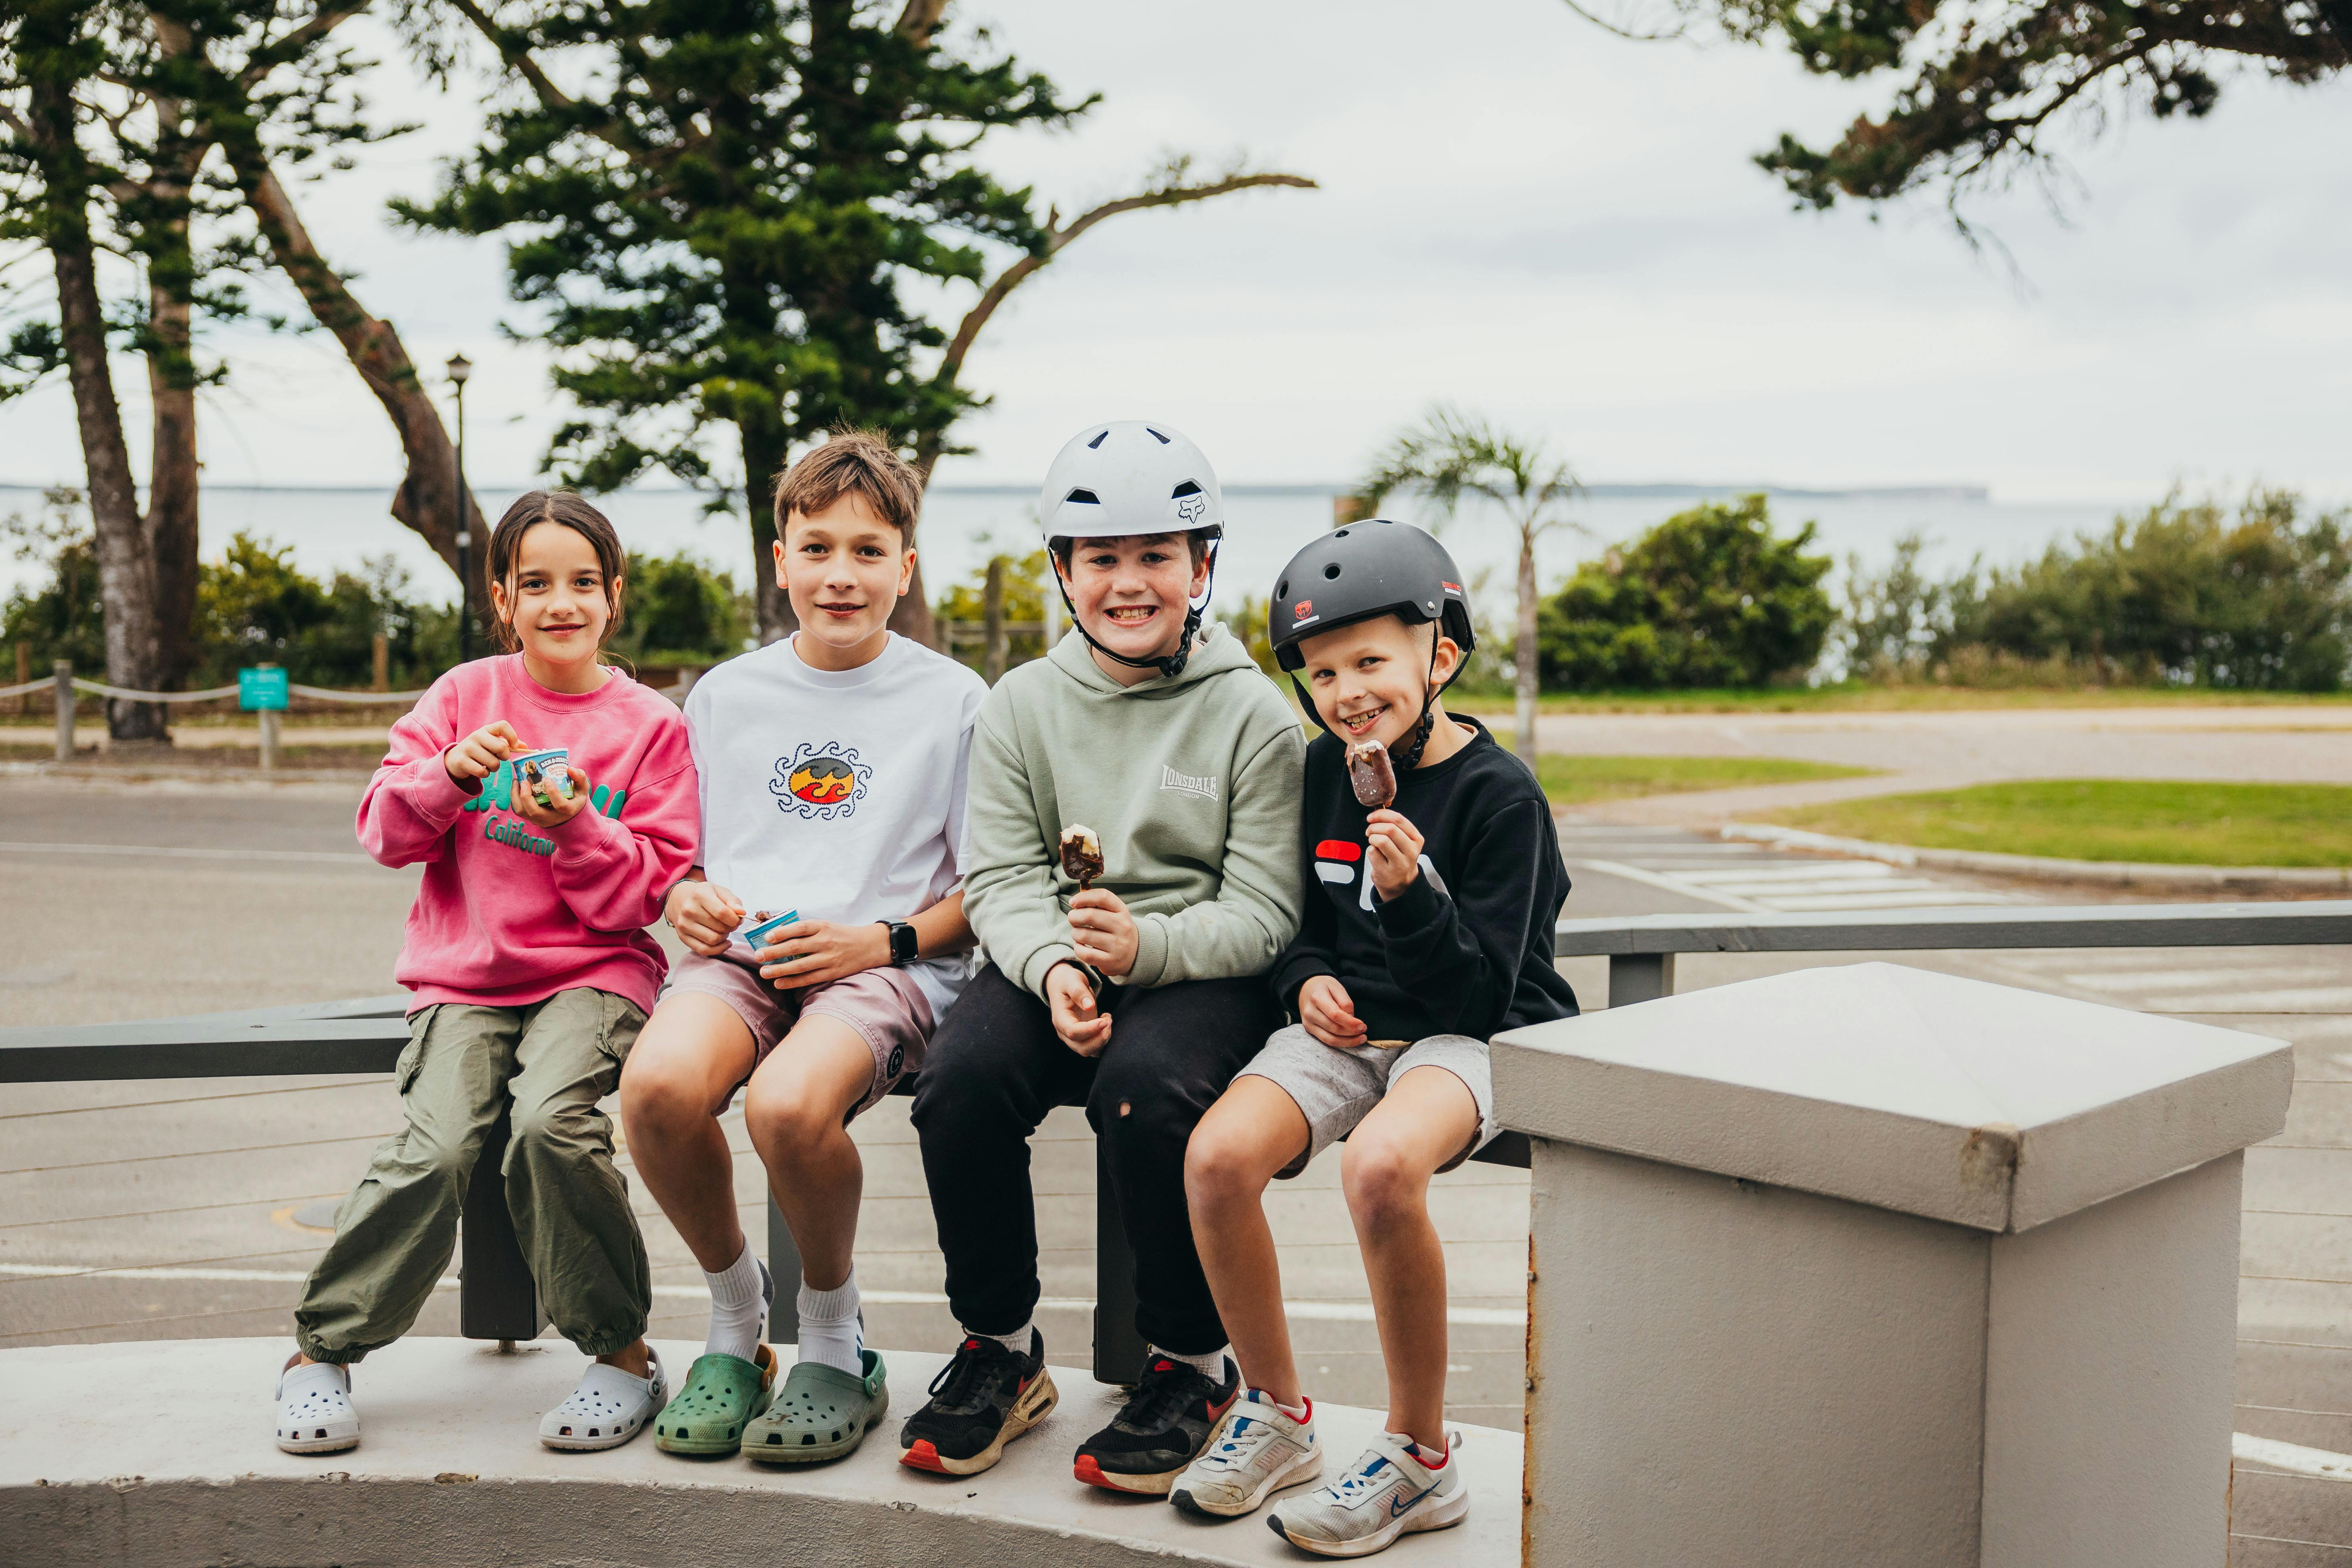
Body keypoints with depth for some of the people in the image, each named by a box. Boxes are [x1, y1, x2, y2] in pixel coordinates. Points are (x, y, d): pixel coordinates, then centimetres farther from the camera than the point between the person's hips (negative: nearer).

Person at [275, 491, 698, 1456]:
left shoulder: (649, 726, 2)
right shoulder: (465, 695, 8)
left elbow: (647, 894, -1)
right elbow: (387, 833, 3)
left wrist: (576, 828, -18)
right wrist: (449, 774, -16)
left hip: (591, 971, -2)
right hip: (464, 976, 2)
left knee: (550, 1122, -31)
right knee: (435, 1148, -23)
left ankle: (620, 1351, -13)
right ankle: (323, 1349, -1)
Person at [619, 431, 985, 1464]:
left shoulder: (953, 700, 6)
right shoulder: (724, 696, 16)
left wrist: (883, 939, -11)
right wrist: (687, 899, 0)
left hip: (890, 965, -3)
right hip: (739, 954, 4)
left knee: (789, 1102, -36)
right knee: (657, 1082, -31)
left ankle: (834, 1339, -5)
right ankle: (735, 1317, -2)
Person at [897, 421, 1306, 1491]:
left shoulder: (1251, 712, 1)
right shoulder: (1022, 705, 10)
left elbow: (1263, 911, -5)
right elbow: (999, 879, 3)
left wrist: (1144, 946, -23)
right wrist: (1054, 969, -18)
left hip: (1203, 973, -3)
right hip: (1048, 967, 3)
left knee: (1143, 1087, -34)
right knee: (960, 1079, -26)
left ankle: (1191, 1364, -10)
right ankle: (1000, 1349, -3)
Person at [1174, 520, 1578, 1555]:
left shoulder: (1499, 796, -10)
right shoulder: (1324, 770, 7)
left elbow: (1483, 990, -12)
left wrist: (1412, 896, -27)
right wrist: (1310, 978, -1)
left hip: (1472, 1038, -5)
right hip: (1349, 1027, 5)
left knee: (1380, 1165, -37)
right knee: (1217, 1155, -24)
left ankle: (1420, 1459, -16)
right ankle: (1276, 1413, 1)